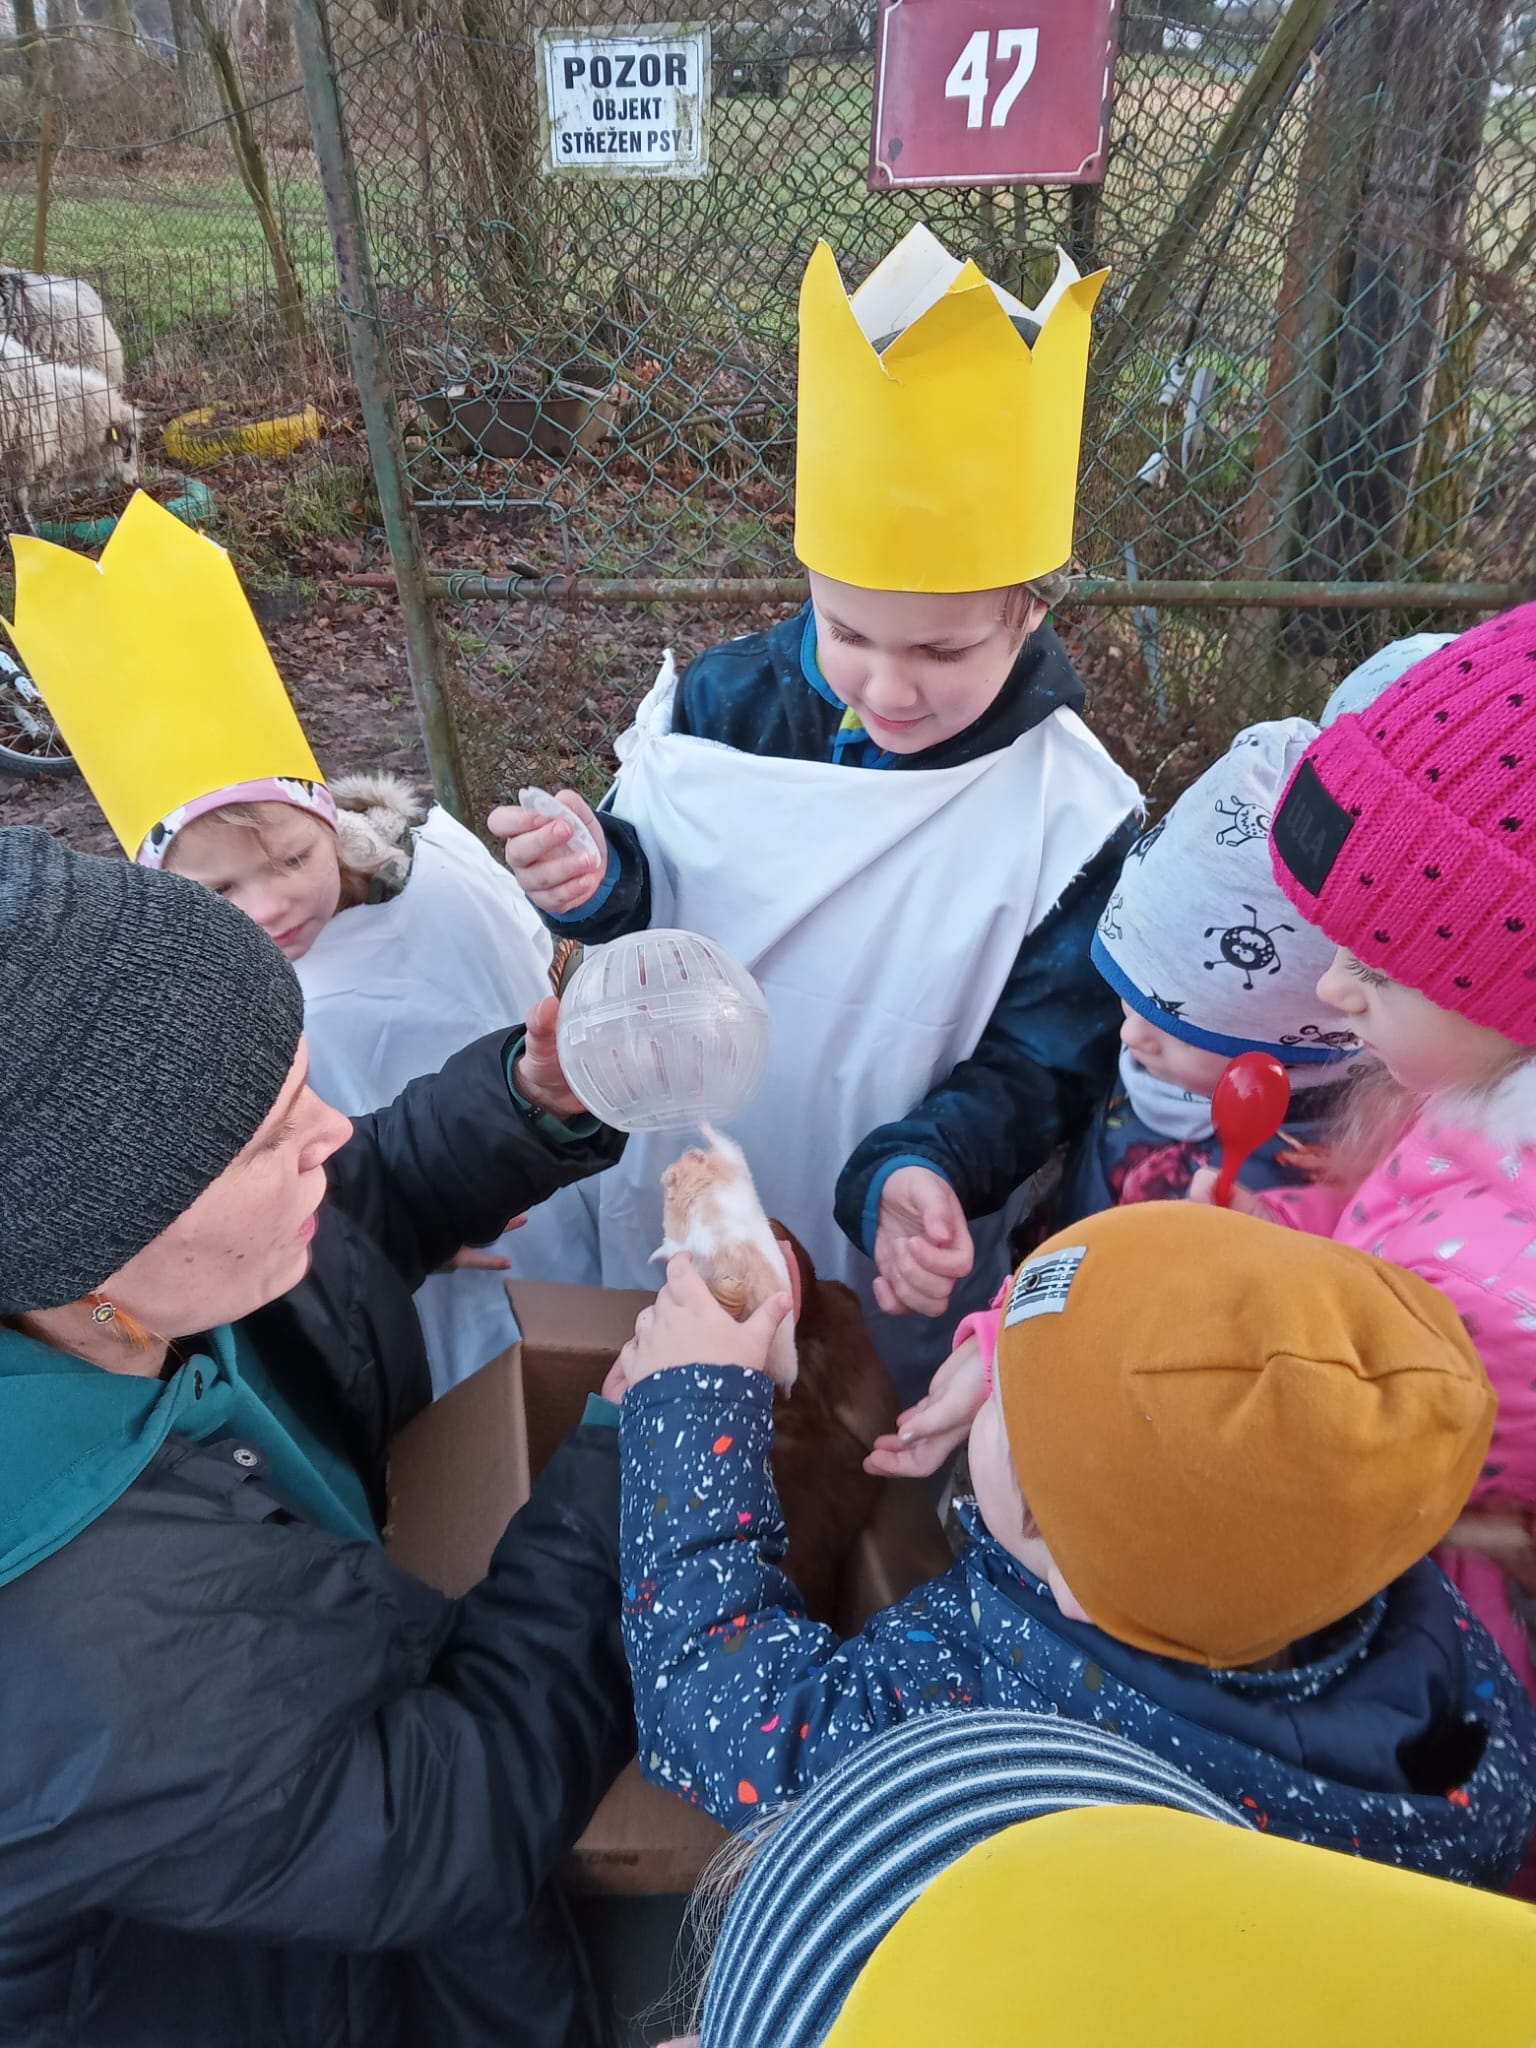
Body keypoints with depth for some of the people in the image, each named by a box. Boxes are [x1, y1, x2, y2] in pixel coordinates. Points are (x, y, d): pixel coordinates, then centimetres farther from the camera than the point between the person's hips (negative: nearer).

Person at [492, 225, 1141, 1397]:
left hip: (896, 1261, -2)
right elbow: (649, 892, -2)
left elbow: (1049, 1054, -14)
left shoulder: (1073, 813, -20)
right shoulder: (725, 703, -13)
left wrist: (925, 1169, -33)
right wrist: (596, 882, -26)